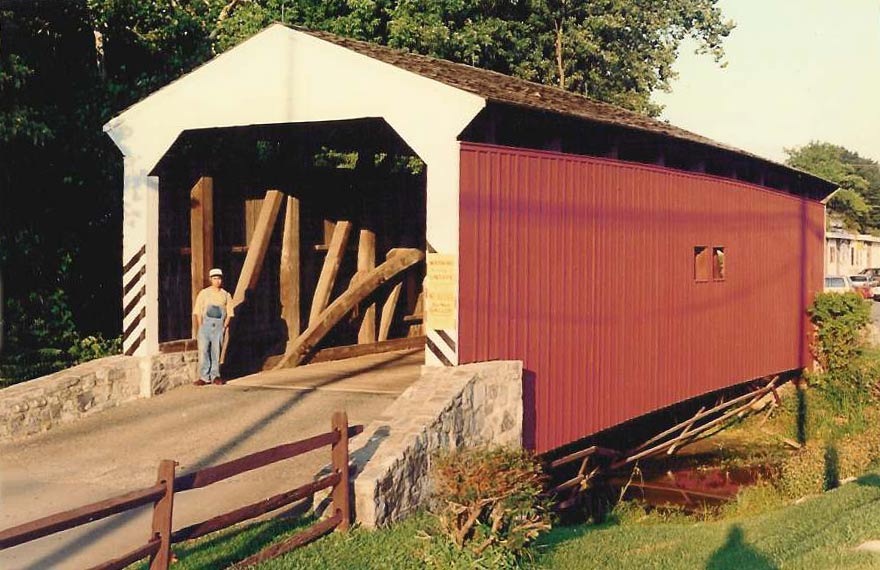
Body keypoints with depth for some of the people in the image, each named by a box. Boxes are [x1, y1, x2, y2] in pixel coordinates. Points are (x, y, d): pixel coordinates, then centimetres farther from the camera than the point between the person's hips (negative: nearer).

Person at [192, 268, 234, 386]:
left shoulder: (226, 295, 10)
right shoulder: (204, 293, 6)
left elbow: (229, 313, 10)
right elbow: (198, 312, 4)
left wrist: (224, 326, 0)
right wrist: (200, 327, -4)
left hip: (219, 326, 1)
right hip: (205, 324, -1)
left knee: (216, 351, 3)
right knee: (203, 350, -5)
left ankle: (215, 376, 11)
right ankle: (204, 377, -1)